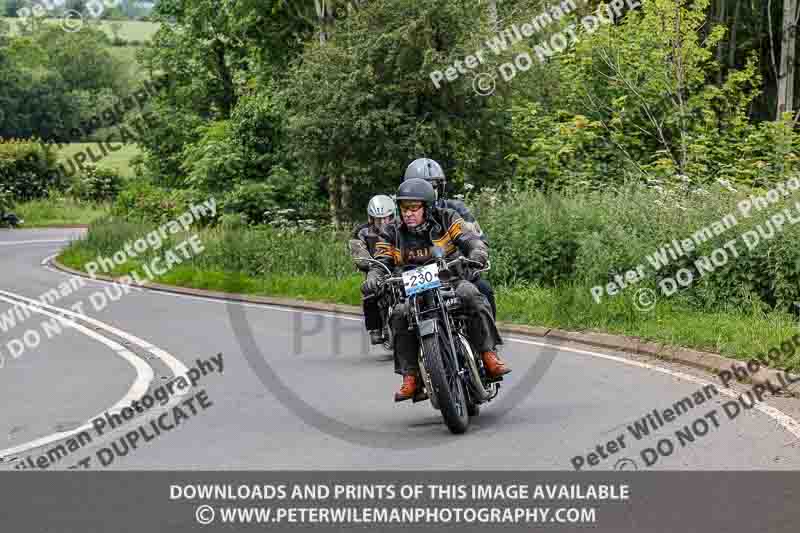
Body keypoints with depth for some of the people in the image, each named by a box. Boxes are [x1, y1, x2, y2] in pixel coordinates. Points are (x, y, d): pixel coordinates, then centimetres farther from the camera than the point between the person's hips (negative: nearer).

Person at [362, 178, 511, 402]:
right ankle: (410, 377, -24)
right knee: (400, 315, -29)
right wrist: (372, 280, -26)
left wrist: (475, 258, -35)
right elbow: (380, 263, -2)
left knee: (470, 295, -34)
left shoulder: (446, 219, -3)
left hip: (450, 280, -1)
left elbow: (475, 243, -11)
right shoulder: (392, 233, 4)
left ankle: (489, 355, -31)